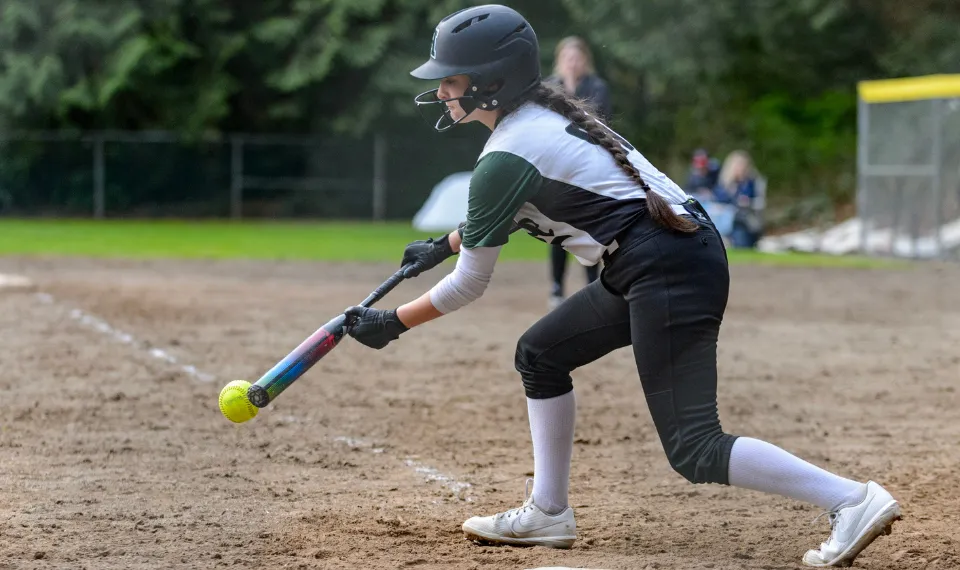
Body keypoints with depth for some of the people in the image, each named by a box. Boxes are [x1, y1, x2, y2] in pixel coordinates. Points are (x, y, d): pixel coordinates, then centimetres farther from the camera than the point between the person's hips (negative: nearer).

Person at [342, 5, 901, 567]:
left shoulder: (506, 157, -11)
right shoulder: (541, 111, 15)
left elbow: (469, 285, -3)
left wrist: (391, 323, 8)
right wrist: (443, 244, 43)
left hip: (668, 269, -11)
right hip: (678, 254, 11)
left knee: (692, 449, -12)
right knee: (540, 353, 20)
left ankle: (855, 499, -17)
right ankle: (549, 514, 24)